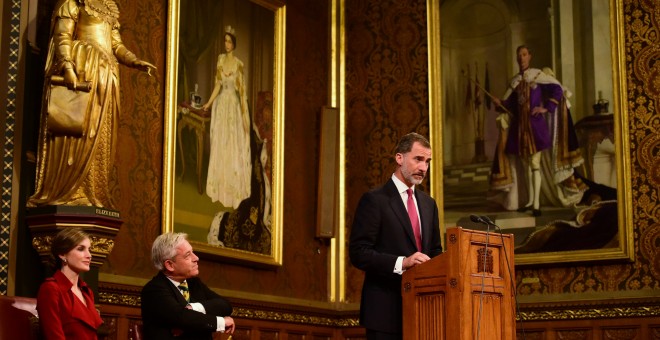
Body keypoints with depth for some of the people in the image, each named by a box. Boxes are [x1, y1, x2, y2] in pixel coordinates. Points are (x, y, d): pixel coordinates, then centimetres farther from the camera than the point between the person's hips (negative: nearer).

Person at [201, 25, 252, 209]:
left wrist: (245, 115, -8)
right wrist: (208, 103, 2)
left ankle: (234, 189, 8)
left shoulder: (239, 64, -5)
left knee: (234, 146, 0)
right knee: (220, 145, 5)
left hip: (234, 106, -4)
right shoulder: (220, 59, 6)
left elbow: (243, 91, -5)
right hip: (221, 105, 4)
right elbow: (218, 85, 10)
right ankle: (220, 188, 13)